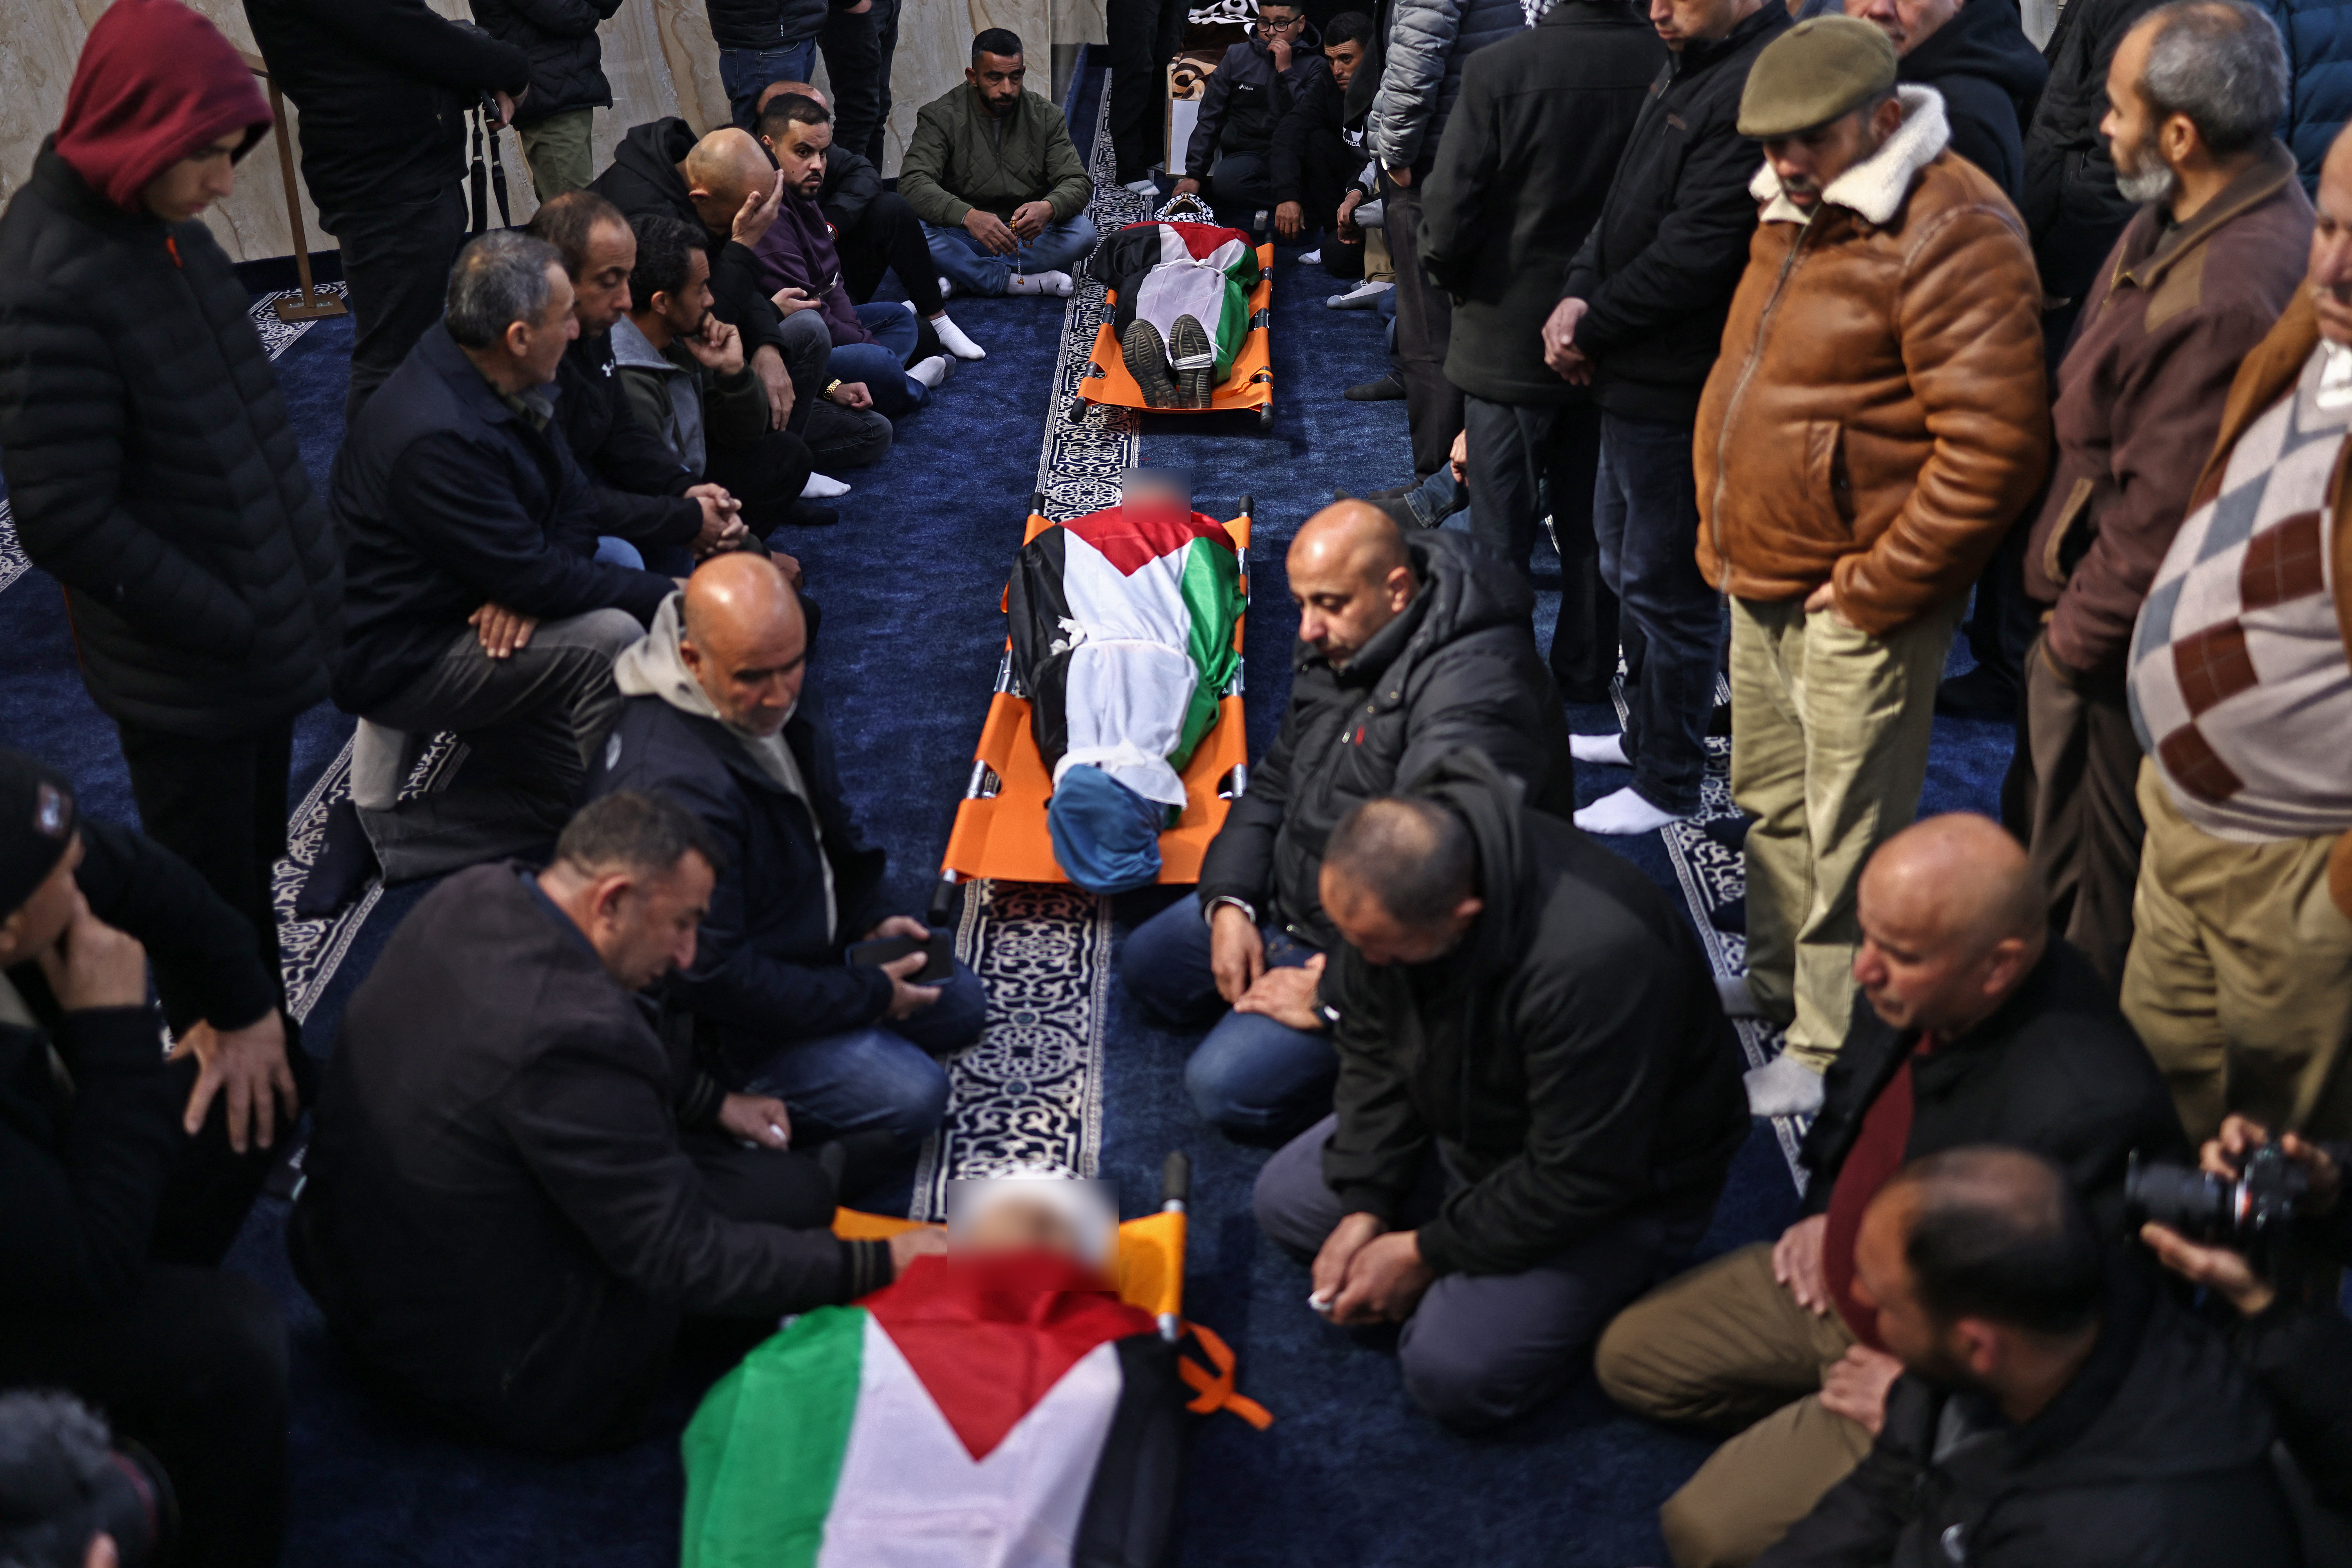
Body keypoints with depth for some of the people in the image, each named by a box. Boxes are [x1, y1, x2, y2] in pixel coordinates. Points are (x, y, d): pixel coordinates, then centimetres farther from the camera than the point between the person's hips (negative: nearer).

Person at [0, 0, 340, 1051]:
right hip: (187, 680, -8)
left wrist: (306, 567, 7)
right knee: (217, 909, 10)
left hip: (264, 631, 8)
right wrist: (231, 624, -18)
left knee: (255, 877, 23)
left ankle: (266, 1053, 41)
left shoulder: (163, 230, 2)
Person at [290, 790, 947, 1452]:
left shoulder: (469, 899, -6)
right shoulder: (569, 1034, -33)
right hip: (479, 1364, -9)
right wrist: (881, 1264, -18)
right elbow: (684, 1263, -24)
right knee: (791, 1191, -5)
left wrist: (714, 1101, 14)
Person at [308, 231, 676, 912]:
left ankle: (376, 830, 9)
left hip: (458, 619, 9)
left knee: (567, 798, 4)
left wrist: (528, 583, -19)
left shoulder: (494, 382, -2)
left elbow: (575, 498, 2)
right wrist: (672, 596, -19)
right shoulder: (438, 437, -31)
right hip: (396, 659, -9)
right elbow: (532, 578, -28)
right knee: (609, 638, -26)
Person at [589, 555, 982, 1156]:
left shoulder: (768, 703, -6)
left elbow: (828, 826, 15)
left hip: (815, 945, 9)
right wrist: (870, 995, -23)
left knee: (961, 1003, 16)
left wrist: (870, 920, 0)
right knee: (911, 1098, -20)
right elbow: (712, 978, -31)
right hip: (719, 1022, -9)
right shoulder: (674, 787, -36)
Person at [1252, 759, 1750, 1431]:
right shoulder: (1385, 872, -19)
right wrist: (1365, 1205, -9)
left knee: (1455, 1373, -19)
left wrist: (1428, 1253, -20)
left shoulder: (1588, 959, -42)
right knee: (1285, 1198, 3)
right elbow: (1371, 1046, -2)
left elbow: (1580, 1176, -30)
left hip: (1625, 1182, -7)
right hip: (1466, 1116, 7)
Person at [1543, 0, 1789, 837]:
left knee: (1666, 591, 1)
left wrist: (1590, 329, -13)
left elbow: (1694, 252, -25)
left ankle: (1668, 784, 16)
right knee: (1624, 568, 23)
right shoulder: (1691, 69, 10)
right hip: (1634, 381, 11)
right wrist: (1578, 293, -4)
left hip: (1678, 393, -11)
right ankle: (1646, 734, 40)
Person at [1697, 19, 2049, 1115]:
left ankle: (1830, 1051, 15)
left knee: (1845, 839, 2)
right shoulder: (1798, 216, 11)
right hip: (1763, 581, 9)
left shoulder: (1950, 236, -19)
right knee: (1772, 803, 22)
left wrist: (1874, 589, -20)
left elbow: (1992, 448, -24)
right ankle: (1779, 981, 40)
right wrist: (1722, 536, 15)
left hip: (1858, 602, -9)